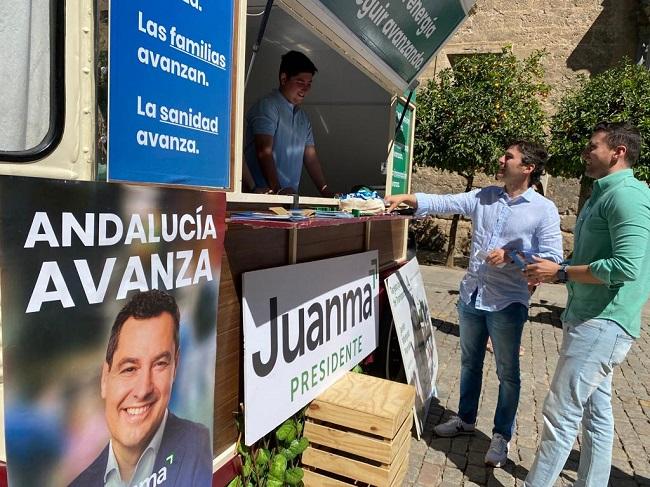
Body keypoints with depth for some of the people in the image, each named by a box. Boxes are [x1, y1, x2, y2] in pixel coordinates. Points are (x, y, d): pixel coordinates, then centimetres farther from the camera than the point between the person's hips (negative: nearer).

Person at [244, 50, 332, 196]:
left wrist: (326, 193, 10)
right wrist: (277, 190, -26)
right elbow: (264, 152, -14)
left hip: (291, 196, 6)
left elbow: (311, 157, 19)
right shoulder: (267, 107, -3)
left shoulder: (303, 117, 20)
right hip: (264, 194, -6)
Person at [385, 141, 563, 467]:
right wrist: (407, 198, -11)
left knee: (507, 373, 10)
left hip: (507, 304, -4)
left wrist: (512, 256, -22)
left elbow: (552, 257, -11)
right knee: (470, 363, 20)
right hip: (471, 296, 5)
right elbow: (444, 203, 0)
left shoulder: (543, 210, -8)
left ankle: (501, 436, 28)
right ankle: (466, 419, 39)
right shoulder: (483, 197, 4)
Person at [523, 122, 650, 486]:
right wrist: (552, 274, 9)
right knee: (596, 412, 17)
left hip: (603, 323, -10)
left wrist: (561, 272, -17)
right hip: (592, 319, 10)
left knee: (561, 413, -3)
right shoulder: (604, 194, 16)